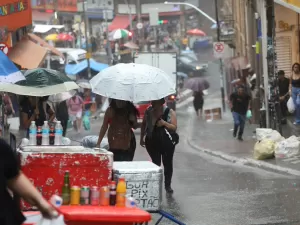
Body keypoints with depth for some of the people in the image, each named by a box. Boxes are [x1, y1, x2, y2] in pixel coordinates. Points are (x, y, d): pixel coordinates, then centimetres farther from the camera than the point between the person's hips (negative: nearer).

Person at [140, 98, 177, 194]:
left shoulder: (170, 112, -6)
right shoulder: (149, 111, 1)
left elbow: (174, 128, -9)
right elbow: (144, 124, 12)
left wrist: (164, 123, -25)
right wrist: (142, 138, 9)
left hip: (167, 143, -1)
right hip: (153, 142, 1)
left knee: (168, 163, 6)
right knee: (156, 163, 0)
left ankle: (167, 185, 19)